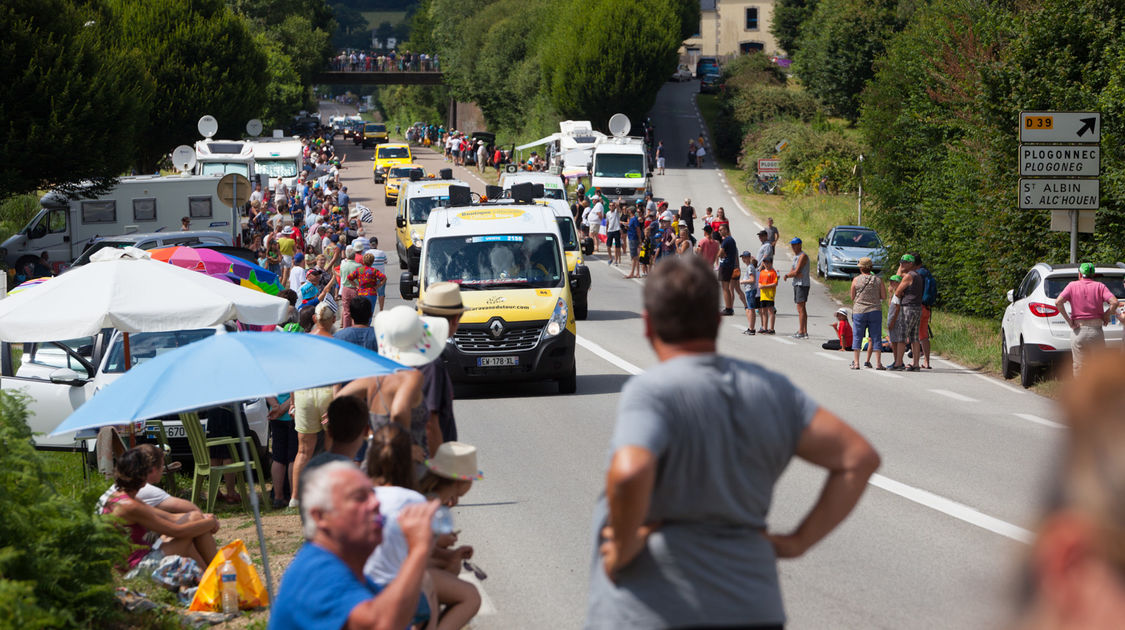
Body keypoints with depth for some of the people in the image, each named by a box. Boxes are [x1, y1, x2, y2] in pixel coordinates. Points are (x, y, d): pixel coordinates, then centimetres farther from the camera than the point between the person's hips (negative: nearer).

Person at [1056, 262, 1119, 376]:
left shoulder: (1073, 286, 4)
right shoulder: (1099, 286, 3)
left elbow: (1058, 302, -11)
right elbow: (1114, 302, -12)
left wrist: (1068, 320, -5)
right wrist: (1106, 316, 3)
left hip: (1078, 330, 0)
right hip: (1096, 331, 0)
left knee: (1078, 367, 5)